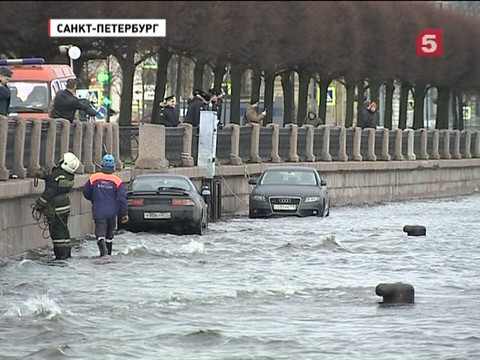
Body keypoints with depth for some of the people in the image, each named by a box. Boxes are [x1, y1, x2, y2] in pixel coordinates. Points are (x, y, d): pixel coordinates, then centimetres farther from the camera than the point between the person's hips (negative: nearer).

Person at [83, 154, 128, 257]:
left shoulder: (93, 179, -6)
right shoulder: (117, 181, -7)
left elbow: (86, 193, 6)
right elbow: (122, 198, -9)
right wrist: (124, 213, 0)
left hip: (98, 212, -2)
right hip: (112, 213, 2)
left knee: (100, 232, -6)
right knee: (109, 233, 18)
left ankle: (103, 248, -33)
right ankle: (108, 254, 29)